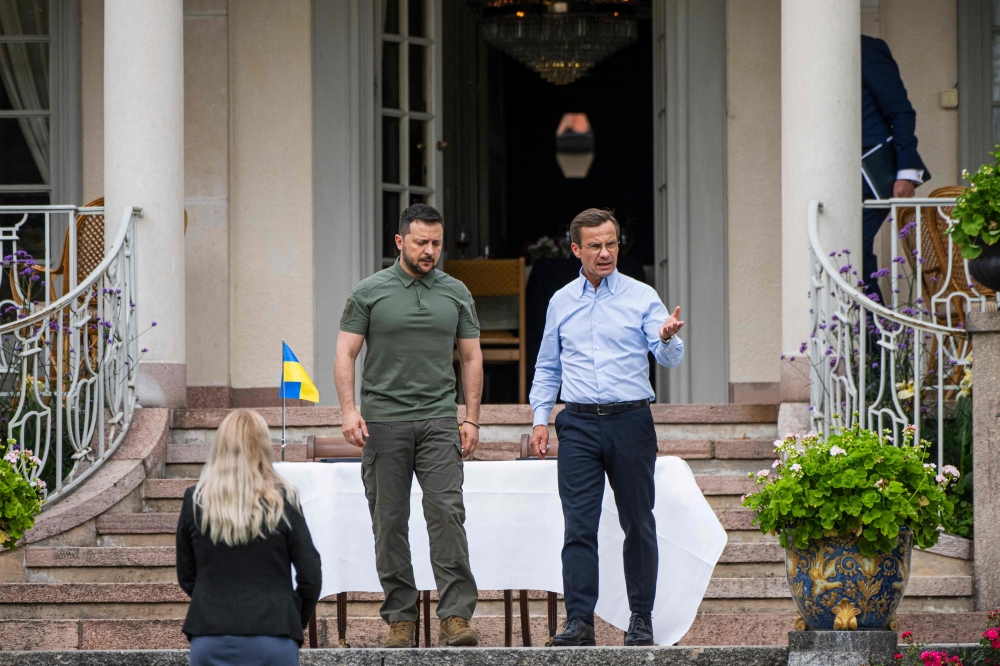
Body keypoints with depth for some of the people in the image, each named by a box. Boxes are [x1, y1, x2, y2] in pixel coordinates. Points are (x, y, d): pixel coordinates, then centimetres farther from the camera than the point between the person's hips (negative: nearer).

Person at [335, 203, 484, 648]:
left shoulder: (456, 294, 9)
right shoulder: (370, 293, 3)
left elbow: (471, 357, 13)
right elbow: (346, 353, 2)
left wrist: (472, 418, 6)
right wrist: (349, 410, -10)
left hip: (438, 420, 1)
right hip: (383, 421, -1)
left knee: (446, 512, -11)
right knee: (390, 523, 2)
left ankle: (456, 616, -13)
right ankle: (400, 619, 8)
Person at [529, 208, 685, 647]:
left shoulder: (641, 297, 3)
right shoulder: (561, 302, 12)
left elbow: (670, 359, -7)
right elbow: (547, 368, 20)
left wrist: (668, 338, -30)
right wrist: (540, 418, 9)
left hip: (630, 420, -1)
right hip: (579, 424, 1)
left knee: (638, 525, 4)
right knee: (579, 525, -7)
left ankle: (641, 619, 12)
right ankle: (579, 620, -9)